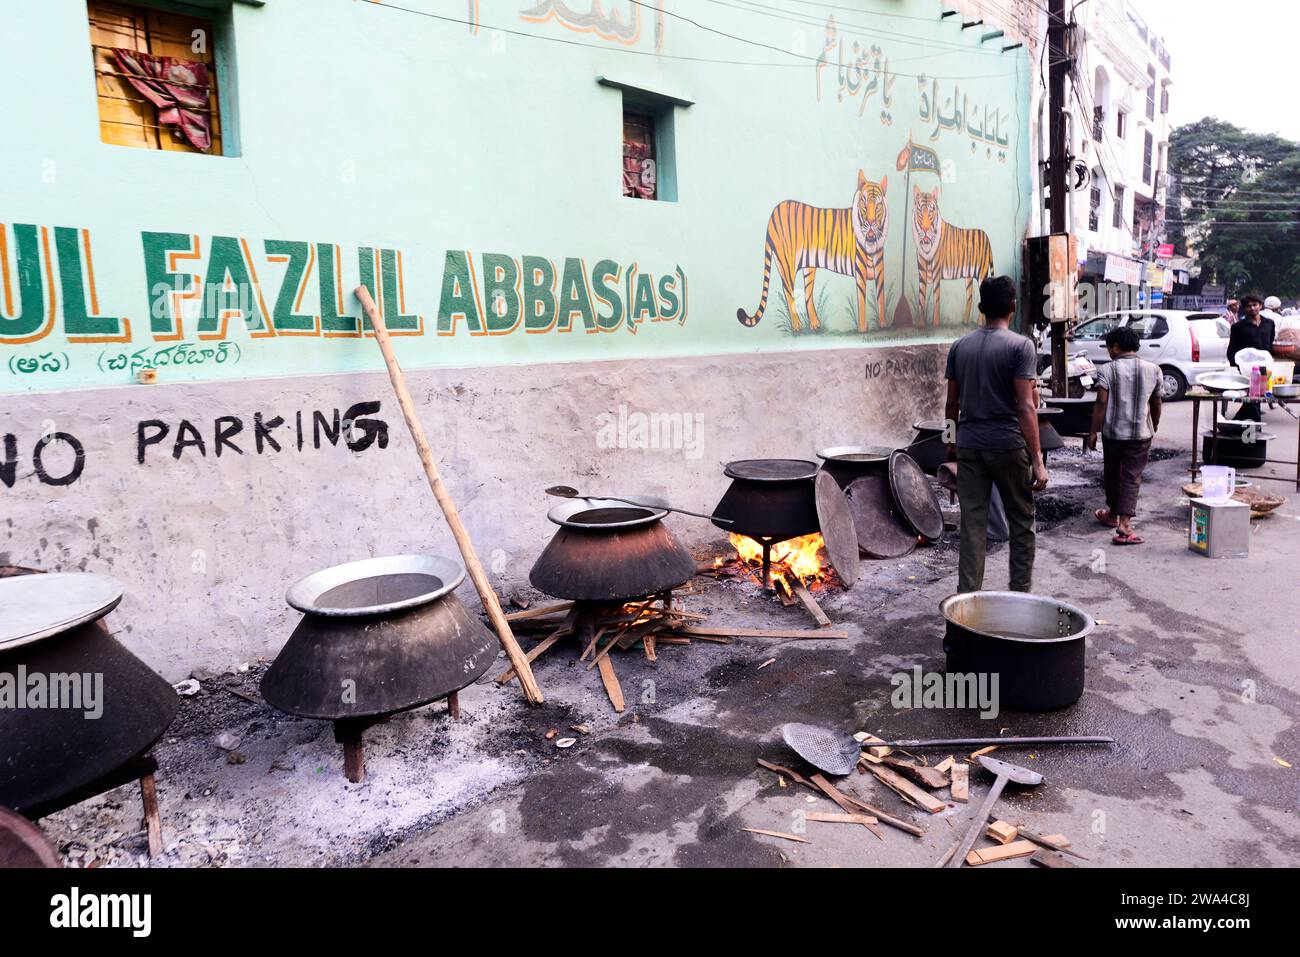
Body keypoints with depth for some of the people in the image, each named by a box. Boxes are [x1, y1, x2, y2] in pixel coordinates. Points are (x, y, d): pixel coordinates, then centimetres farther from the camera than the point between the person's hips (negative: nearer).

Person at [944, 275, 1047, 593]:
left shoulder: (960, 346, 5)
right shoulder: (1020, 345, -8)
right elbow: (1025, 407, -13)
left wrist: (953, 442, 23)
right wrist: (1037, 460, -12)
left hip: (969, 445, 4)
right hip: (1008, 445, -3)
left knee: (972, 525, 6)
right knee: (1021, 522, 12)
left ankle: (968, 596, 8)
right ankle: (1020, 594, 19)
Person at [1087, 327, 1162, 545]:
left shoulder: (1107, 370, -8)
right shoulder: (1153, 370, 3)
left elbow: (1101, 403, -13)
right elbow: (1156, 403, 12)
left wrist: (1093, 432, -8)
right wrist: (1155, 425, 28)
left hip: (1112, 431, -1)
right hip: (1141, 433, 1)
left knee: (1112, 473, 17)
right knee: (1132, 477, 0)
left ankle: (1113, 514, 35)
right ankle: (1124, 523, -13)